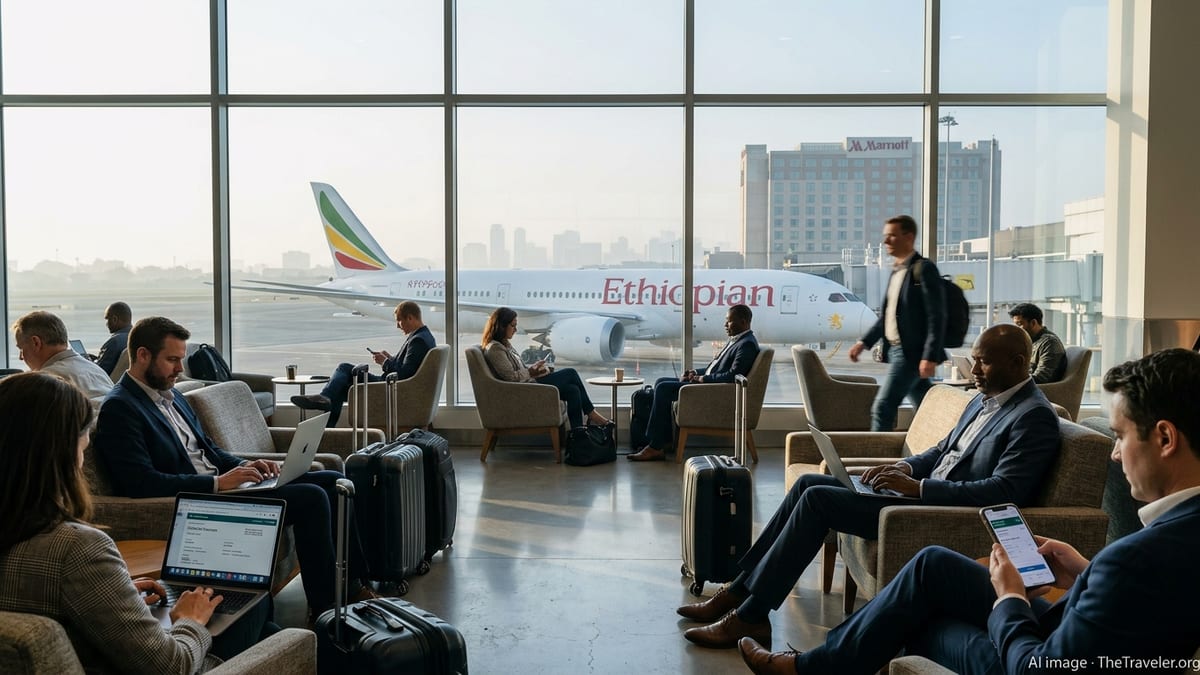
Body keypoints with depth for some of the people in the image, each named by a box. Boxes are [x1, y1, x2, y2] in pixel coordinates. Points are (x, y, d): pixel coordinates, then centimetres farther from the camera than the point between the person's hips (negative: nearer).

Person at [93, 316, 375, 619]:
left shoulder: (171, 395, 17)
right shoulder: (118, 409, -11)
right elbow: (142, 483, -20)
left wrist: (243, 466, 2)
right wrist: (218, 483, -23)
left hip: (221, 483, 10)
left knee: (332, 481, 1)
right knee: (312, 498, -23)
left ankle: (351, 584, 8)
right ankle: (326, 608, -12)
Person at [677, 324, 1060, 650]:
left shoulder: (1035, 417, -14)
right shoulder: (984, 399, 15)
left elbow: (1005, 491, -24)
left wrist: (918, 487, -26)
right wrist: (904, 468, 2)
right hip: (922, 492, 10)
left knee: (817, 499, -20)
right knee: (809, 482, 0)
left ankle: (749, 617, -12)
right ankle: (739, 591, 3)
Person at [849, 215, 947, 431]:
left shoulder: (924, 269, -10)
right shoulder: (897, 270, 15)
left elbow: (936, 317, -16)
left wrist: (930, 357, -21)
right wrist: (865, 342, 15)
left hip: (911, 352, -8)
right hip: (895, 349, 8)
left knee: (882, 408, -10)